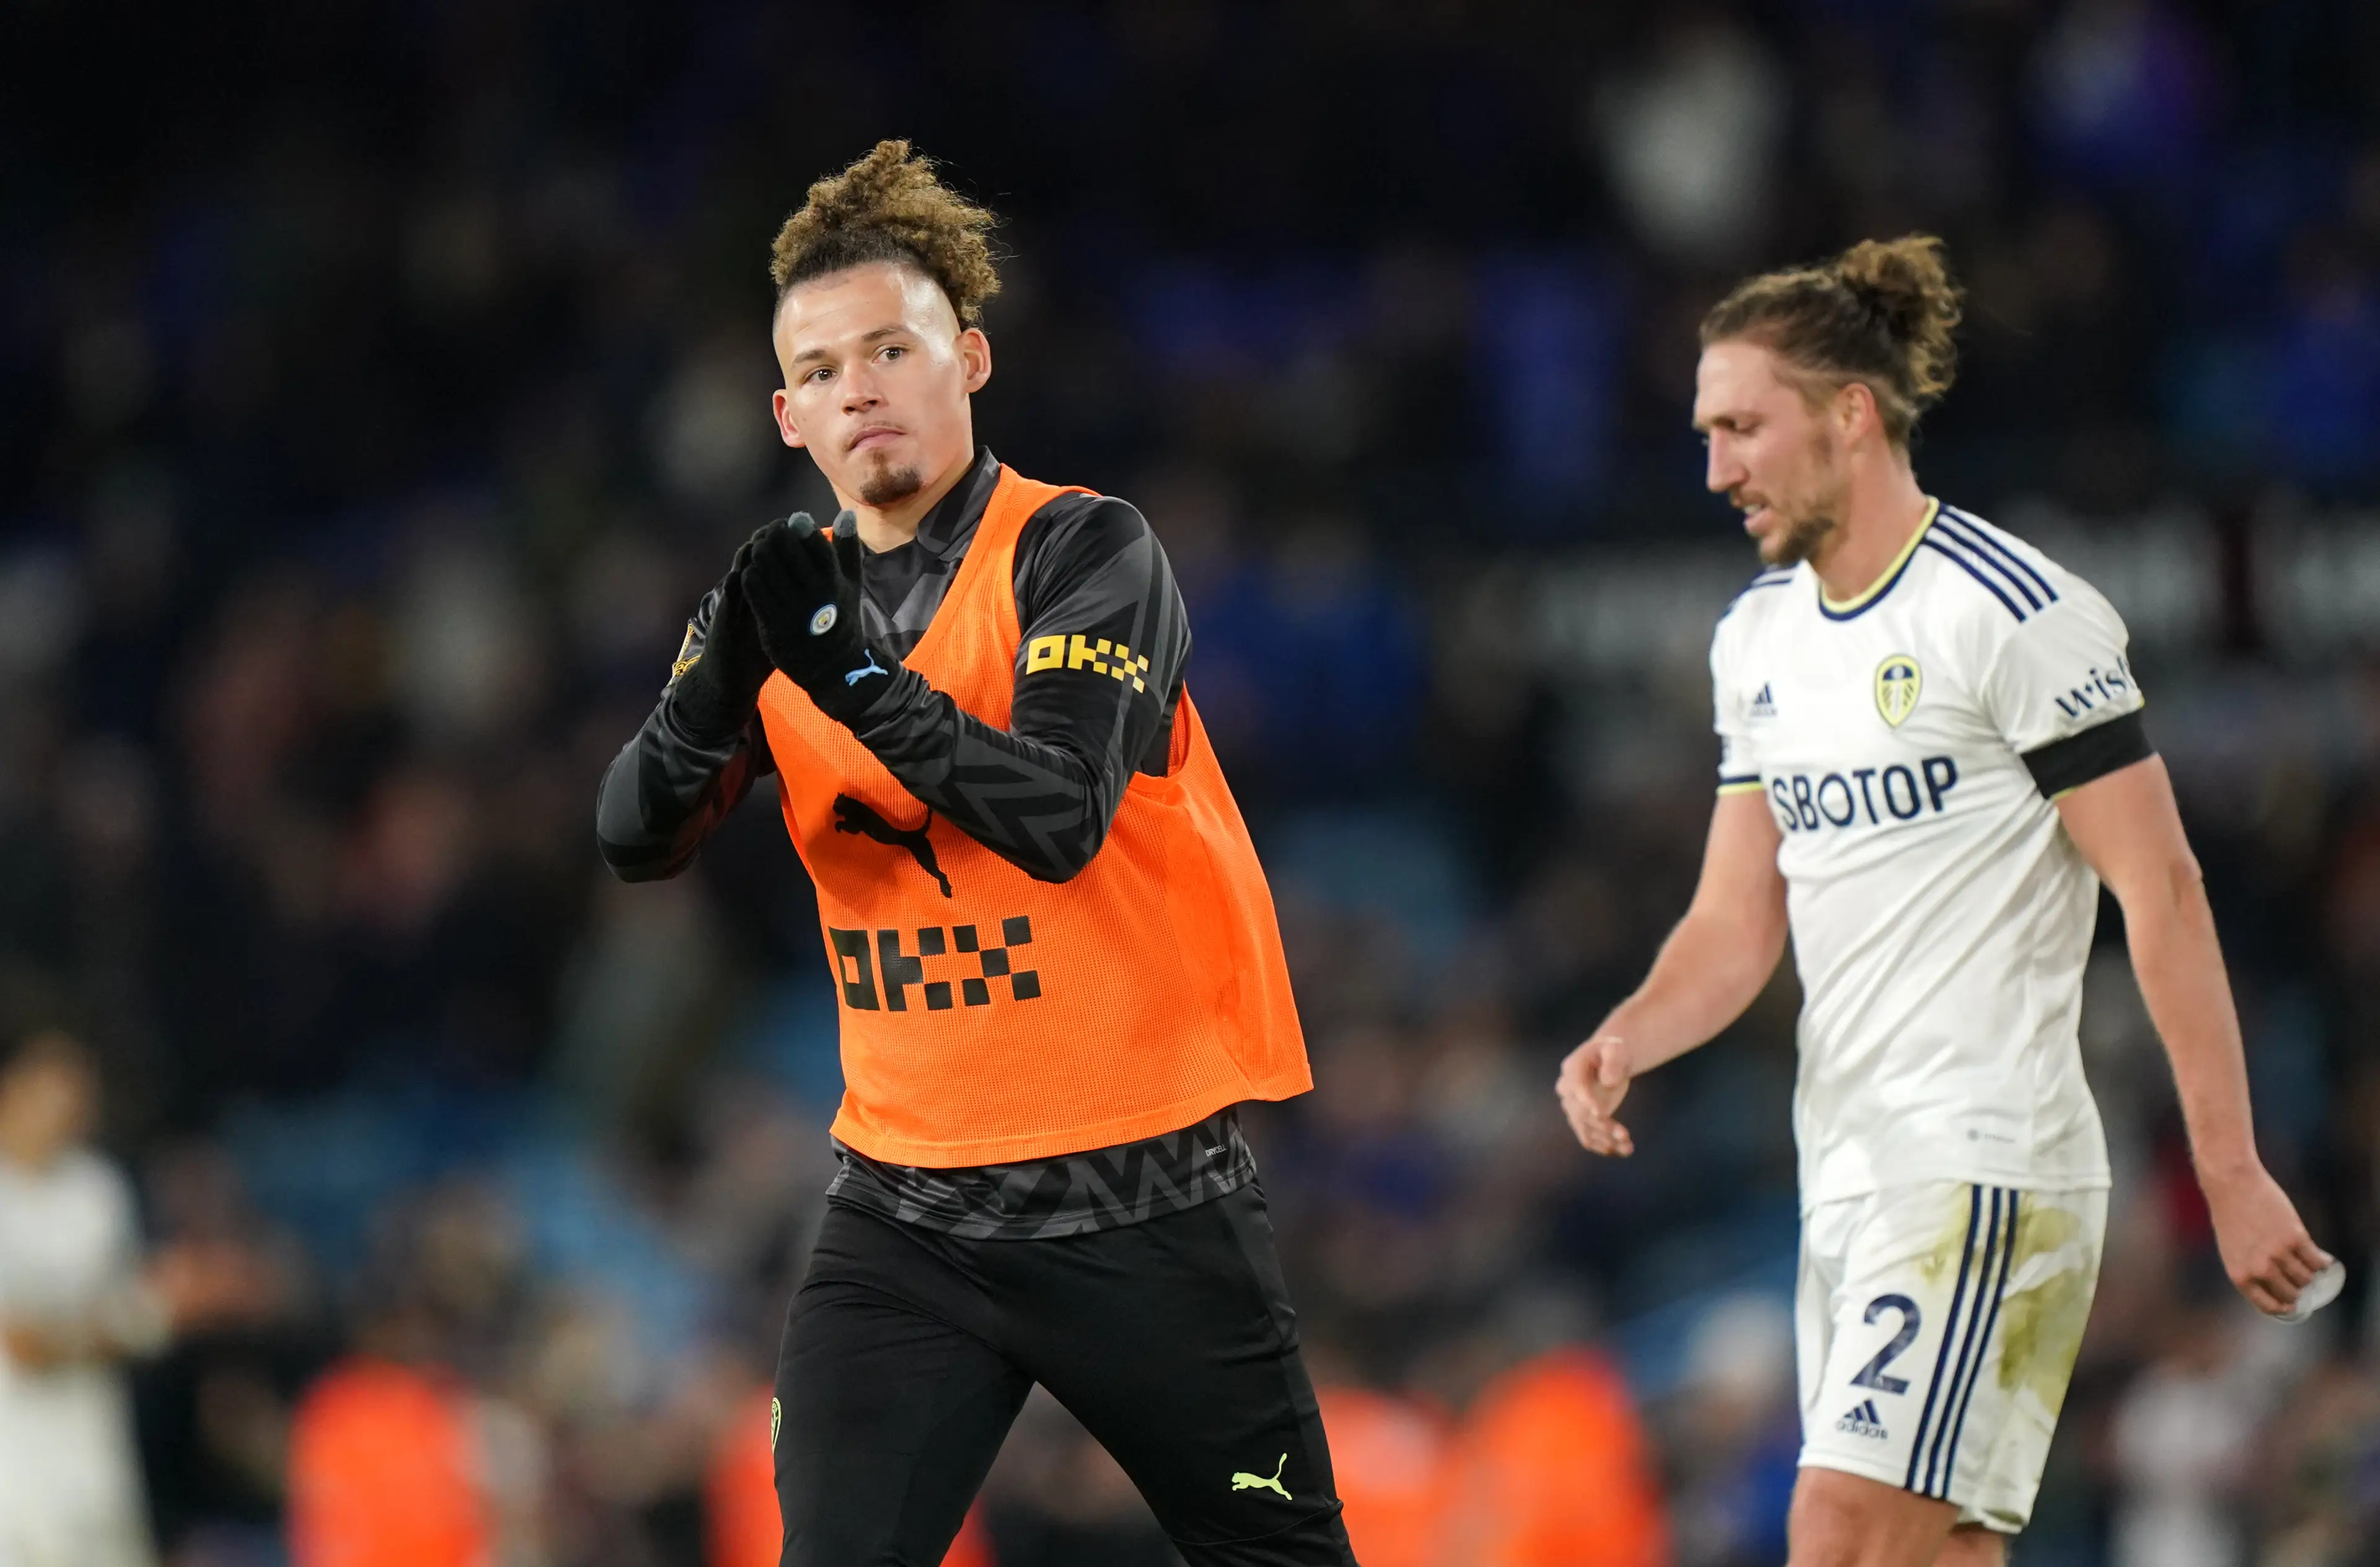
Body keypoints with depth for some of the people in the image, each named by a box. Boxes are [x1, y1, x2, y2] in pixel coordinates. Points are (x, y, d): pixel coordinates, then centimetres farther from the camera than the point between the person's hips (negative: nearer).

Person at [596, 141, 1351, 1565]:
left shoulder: (1086, 551, -9)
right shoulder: (796, 597, 7)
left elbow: (1060, 817, -22)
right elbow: (637, 838, -4)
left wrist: (857, 677, -27)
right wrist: (725, 671, -22)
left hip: (1143, 1193, -4)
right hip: (908, 1212, 4)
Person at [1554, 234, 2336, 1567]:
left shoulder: (2015, 611, -10)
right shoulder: (1760, 634, 15)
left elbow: (2163, 891, -11)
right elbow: (1740, 917, 16)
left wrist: (2232, 1171, -14)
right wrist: (1626, 1041, -5)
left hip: (1986, 1163, -8)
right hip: (1849, 1162, 8)